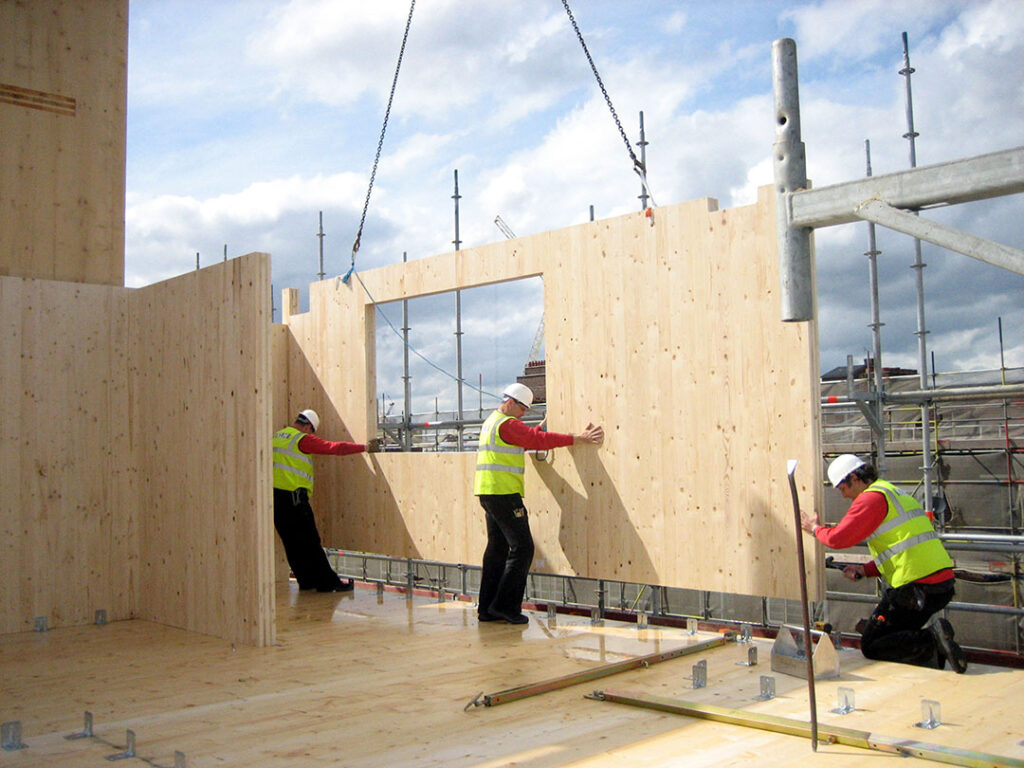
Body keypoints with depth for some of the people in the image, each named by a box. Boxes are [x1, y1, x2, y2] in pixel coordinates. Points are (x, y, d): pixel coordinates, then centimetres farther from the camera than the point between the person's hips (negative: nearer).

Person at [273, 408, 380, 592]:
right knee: (310, 543, -2)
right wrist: (364, 447, -6)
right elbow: (335, 448, -12)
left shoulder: (276, 436, 13)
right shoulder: (303, 440, -9)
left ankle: (307, 581, 21)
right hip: (294, 496, -8)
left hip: (274, 496, 8)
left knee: (291, 543, 13)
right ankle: (328, 582, 4)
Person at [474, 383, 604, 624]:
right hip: (503, 493, -11)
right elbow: (539, 440, -15)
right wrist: (578, 439, -14)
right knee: (522, 547, -7)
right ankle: (506, 605, -5)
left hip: (488, 493, 11)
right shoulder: (506, 424, -12)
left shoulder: (492, 421, 20)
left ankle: (487, 608, 15)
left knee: (498, 547, 13)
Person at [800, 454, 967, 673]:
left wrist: (814, 528, 8)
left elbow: (838, 538, -13)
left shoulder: (872, 497, -8)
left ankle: (931, 638, -16)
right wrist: (865, 570, 17)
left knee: (870, 646, 1)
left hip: (915, 587, -10)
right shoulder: (896, 493, 23)